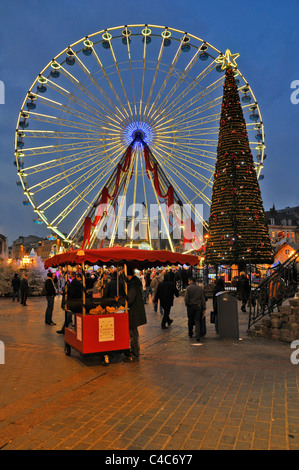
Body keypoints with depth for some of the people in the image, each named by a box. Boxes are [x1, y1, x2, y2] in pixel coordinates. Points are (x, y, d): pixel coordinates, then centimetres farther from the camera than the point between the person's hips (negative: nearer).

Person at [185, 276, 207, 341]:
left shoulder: (188, 288, -8)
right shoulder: (200, 288, 3)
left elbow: (186, 298, -11)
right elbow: (203, 299, 3)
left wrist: (187, 305, 6)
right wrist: (204, 308, 6)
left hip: (190, 306, -2)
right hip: (198, 306, 2)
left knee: (190, 320, 15)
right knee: (197, 321, 4)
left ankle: (190, 333, 30)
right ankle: (198, 336, -6)